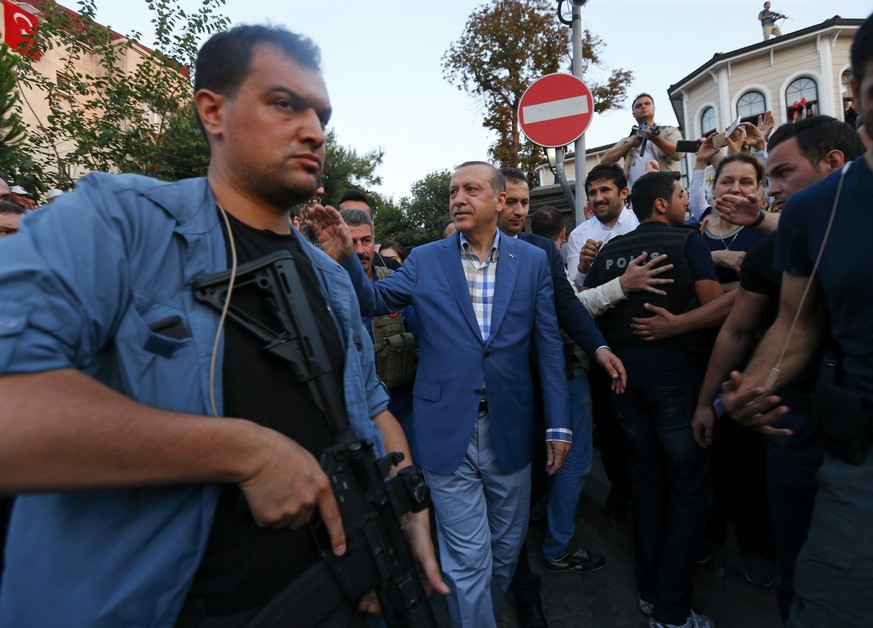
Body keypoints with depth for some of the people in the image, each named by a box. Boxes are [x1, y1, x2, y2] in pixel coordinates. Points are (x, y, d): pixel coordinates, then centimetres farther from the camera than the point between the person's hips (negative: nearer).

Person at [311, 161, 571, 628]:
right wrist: (345, 258, -17)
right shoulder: (425, 260, 0)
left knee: (506, 548, 21)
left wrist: (558, 424, -2)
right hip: (448, 430, -2)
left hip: (510, 429, 3)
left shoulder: (532, 261, 1)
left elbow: (548, 345, 1)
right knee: (468, 560, 6)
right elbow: (374, 300, 3)